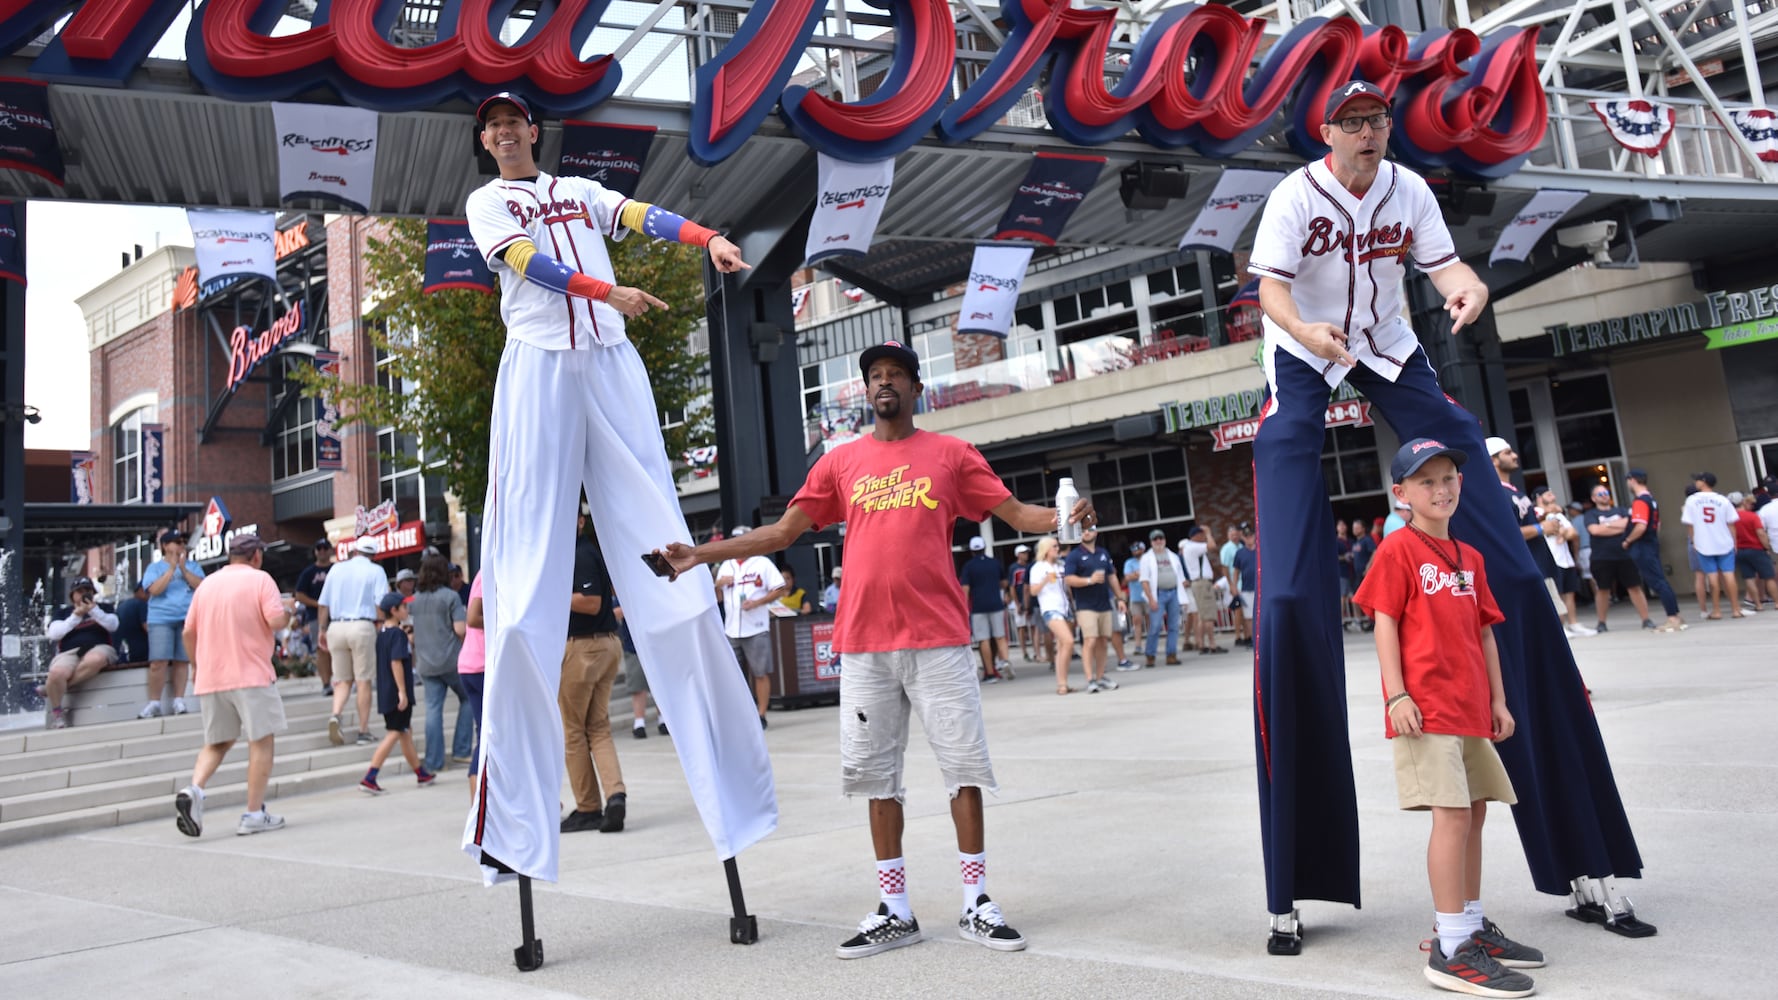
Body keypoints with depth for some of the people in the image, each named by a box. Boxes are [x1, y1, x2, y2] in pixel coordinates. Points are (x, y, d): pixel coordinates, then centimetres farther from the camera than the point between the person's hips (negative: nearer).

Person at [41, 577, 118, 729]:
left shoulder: (103, 607, 20)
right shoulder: (63, 611, 20)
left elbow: (113, 625, 1)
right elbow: (54, 634, 4)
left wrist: (94, 610, -10)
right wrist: (76, 615, -4)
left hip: (98, 648, -1)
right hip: (69, 652, 1)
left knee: (95, 660, -41)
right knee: (57, 673, -36)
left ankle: (51, 687, -24)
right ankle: (56, 711, -13)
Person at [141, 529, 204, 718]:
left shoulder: (193, 566, 14)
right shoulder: (155, 567, 9)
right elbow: (155, 589, -8)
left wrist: (183, 568, -6)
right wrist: (172, 568, -7)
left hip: (187, 619, 2)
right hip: (161, 619, -2)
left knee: (182, 660, 0)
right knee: (158, 661, -10)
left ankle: (179, 701, 6)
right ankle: (154, 702, -2)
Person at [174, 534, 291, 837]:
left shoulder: (207, 583, 12)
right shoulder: (260, 579, -3)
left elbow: (187, 633, 13)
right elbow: (276, 621, -15)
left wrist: (198, 665, 26)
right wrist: (288, 614, 6)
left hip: (209, 678, 6)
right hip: (251, 675, -5)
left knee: (216, 743, 16)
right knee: (261, 741, 3)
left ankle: (193, 790, -9)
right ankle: (254, 814, 2)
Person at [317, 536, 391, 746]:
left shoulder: (336, 569, 12)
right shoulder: (375, 571, 2)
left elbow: (323, 604, 12)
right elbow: (382, 603, -9)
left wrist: (322, 630, 20)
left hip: (336, 626, 3)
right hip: (362, 627, -3)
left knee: (342, 679, 12)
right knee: (364, 680, 3)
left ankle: (335, 715, -13)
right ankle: (363, 731, 5)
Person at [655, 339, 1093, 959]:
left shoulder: (950, 454, 8)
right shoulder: (840, 463, 13)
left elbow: (1016, 512, 5)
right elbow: (783, 531, 13)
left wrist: (1066, 518, -16)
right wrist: (701, 554, 7)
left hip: (938, 637, -2)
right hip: (864, 642, 2)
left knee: (964, 766, 0)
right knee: (875, 773, 6)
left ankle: (976, 906, 13)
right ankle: (894, 911, 17)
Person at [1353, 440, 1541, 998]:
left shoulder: (1470, 557, 15)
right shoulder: (1398, 550, -5)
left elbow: (1484, 633, 18)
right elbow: (1385, 624, -9)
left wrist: (1497, 699, 15)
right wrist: (1396, 695, -15)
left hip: (1470, 710, 8)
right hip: (1425, 708, -8)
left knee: (1473, 811, 13)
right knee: (1452, 814, -11)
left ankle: (1472, 927, 28)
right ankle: (1451, 950, -5)